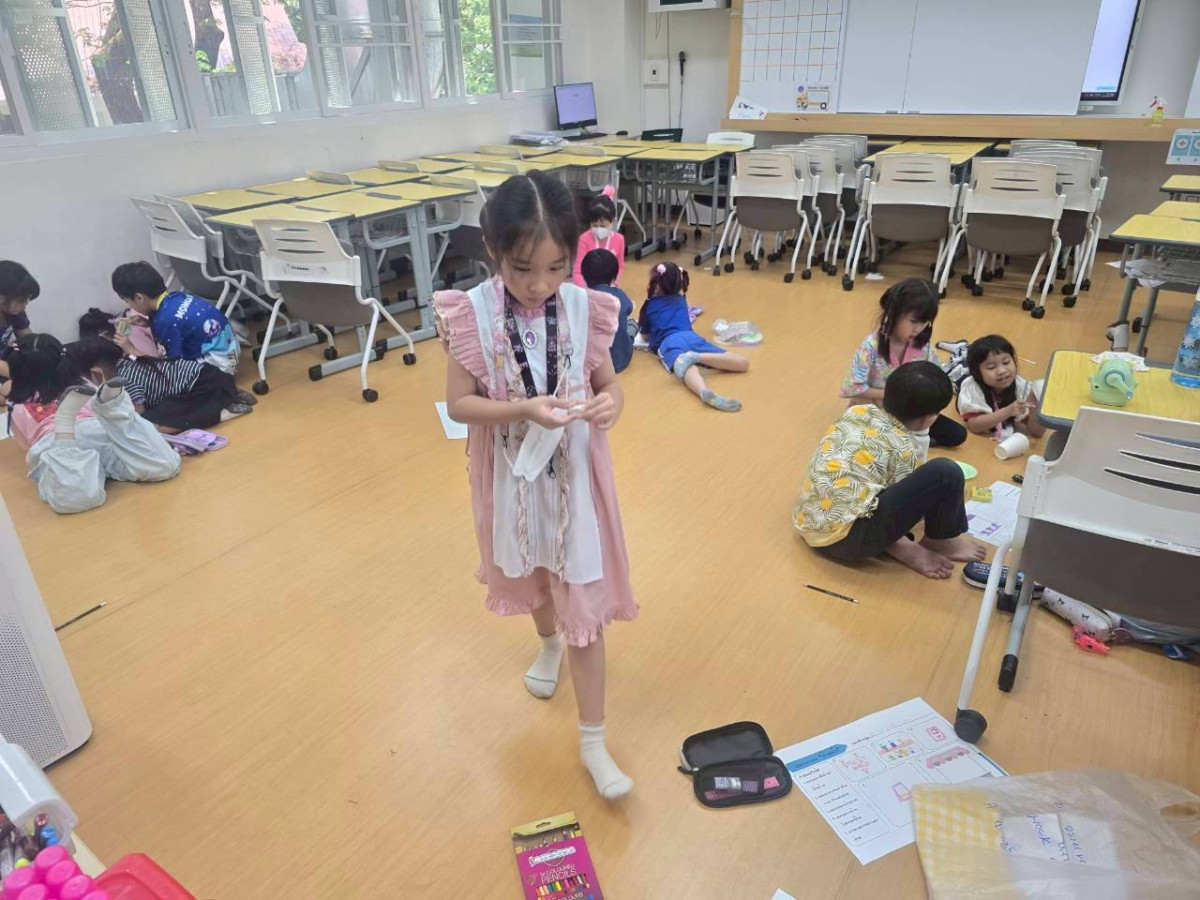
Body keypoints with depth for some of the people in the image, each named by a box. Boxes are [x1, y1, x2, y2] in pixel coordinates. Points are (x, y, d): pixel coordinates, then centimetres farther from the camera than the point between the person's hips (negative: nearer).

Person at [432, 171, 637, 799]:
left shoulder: (584, 308, -11)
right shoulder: (471, 314, -15)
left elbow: (608, 380, 1)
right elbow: (459, 403, -12)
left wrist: (612, 402, -23)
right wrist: (524, 409, -28)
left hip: (574, 474, 0)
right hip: (511, 475, 1)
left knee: (584, 603, 4)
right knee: (530, 574, 26)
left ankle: (592, 740, 18)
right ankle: (548, 642, 60)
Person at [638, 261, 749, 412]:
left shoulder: (649, 305, 23)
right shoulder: (680, 299, 33)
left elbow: (646, 335, 30)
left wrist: (640, 322, 50)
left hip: (669, 344, -2)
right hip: (691, 337, 2)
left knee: (688, 370, -35)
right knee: (743, 363, -4)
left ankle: (705, 392, -75)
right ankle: (697, 357, -33)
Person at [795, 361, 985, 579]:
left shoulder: (857, 410, 8)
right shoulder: (904, 448, -8)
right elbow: (907, 498, 7)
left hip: (807, 524, 8)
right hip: (845, 538, -8)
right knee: (946, 472, -11)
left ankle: (895, 543, 9)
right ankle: (939, 542, 14)